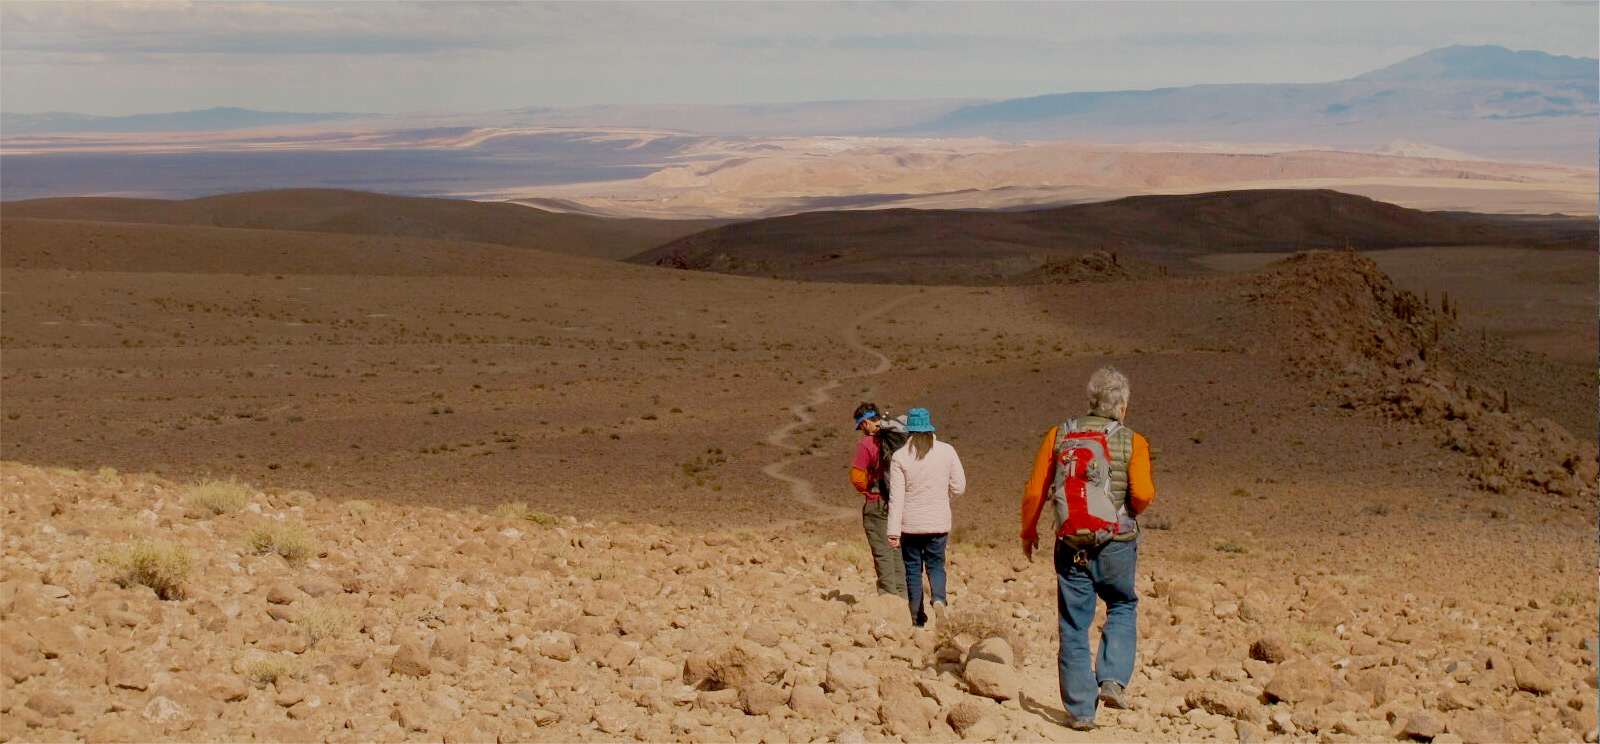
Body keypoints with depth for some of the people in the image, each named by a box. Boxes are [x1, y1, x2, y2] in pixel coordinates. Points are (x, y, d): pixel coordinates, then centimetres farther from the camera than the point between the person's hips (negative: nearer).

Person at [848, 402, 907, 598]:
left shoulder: (866, 443, -12)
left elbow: (856, 477, -13)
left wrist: (867, 489, 5)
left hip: (877, 504, -6)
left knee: (883, 551, 0)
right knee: (898, 550, 14)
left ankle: (888, 593, -1)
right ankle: (902, 593, 17)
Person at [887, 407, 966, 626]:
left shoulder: (899, 457, -10)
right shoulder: (946, 452, -4)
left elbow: (896, 497, -9)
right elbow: (959, 487, 2)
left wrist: (893, 532, -7)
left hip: (910, 524, -1)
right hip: (938, 522, 1)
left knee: (913, 569, 10)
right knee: (936, 565, 13)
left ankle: (918, 617, 12)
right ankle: (938, 599, -15)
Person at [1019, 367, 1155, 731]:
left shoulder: (1059, 436, 2)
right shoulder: (1132, 442, -6)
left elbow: (1034, 492, 2)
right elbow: (1142, 495, -19)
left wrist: (1028, 531, 18)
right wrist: (1138, 504, 5)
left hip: (1071, 546, 2)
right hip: (1116, 546, -1)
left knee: (1074, 627, 9)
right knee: (1123, 607, 23)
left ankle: (1080, 708, 12)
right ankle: (1112, 679, 6)